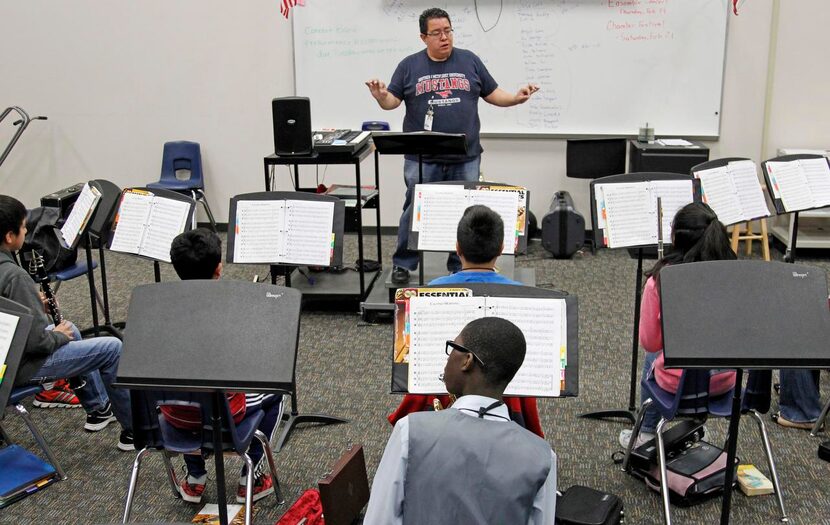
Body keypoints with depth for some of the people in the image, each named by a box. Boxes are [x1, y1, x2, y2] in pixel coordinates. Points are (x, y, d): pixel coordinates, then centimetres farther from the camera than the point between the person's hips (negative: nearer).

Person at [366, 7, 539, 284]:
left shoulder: (470, 61, 8)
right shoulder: (409, 65, 5)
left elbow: (492, 94, 11)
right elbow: (392, 101, 3)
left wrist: (517, 98, -7)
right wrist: (380, 96, -19)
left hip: (465, 158, 2)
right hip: (422, 159, -1)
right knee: (415, 212, 2)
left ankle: (461, 268, 19)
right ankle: (403, 264, 17)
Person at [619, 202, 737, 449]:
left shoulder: (660, 280, -20)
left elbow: (649, 342, -10)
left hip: (678, 382, -3)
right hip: (724, 380, 3)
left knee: (651, 358, 33)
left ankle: (646, 435, 45)